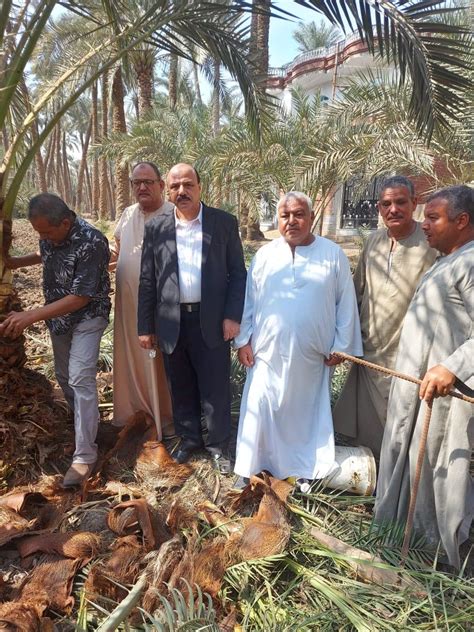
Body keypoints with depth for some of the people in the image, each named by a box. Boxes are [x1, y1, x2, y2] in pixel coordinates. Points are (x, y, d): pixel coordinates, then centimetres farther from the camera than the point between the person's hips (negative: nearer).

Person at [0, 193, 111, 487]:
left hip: (87, 316, -7)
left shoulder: (91, 242, -30)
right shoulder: (49, 233, -7)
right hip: (57, 315, 8)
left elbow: (80, 297, -30)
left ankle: (85, 455, -6)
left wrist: (30, 316, -33)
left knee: (81, 380, -14)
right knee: (64, 376, 17)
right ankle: (86, 422, 40)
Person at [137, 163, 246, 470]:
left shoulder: (225, 222, -1)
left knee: (216, 388, 7)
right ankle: (189, 439, 34)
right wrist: (146, 326, 4)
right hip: (172, 321, 2)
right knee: (181, 388, 15)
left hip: (212, 320, -2)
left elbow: (238, 272, 0)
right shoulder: (156, 228, 3)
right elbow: (147, 280, 5)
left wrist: (232, 315, -9)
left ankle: (219, 445, 25)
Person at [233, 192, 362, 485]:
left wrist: (341, 346, -2)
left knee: (307, 411, 13)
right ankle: (250, 467, 17)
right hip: (268, 351, 1)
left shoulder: (333, 254, -3)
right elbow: (248, 301, 4)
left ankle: (306, 467, 29)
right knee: (260, 410, 2)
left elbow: (346, 304, 0)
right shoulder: (264, 255, 1)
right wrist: (243, 340, 1)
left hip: (312, 354, 0)